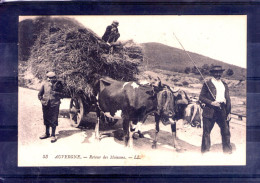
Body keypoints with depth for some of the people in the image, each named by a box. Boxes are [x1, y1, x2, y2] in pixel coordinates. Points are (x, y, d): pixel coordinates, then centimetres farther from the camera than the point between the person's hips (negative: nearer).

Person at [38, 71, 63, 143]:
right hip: (46, 105, 4)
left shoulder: (58, 85, -6)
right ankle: (47, 133, 30)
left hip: (54, 105, -4)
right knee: (46, 119, 14)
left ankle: (53, 135, 7)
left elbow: (60, 95, -7)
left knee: (53, 120, -2)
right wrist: (42, 100, 1)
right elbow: (40, 94, 11)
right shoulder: (45, 84, 3)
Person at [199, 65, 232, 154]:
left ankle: (228, 151, 20)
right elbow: (201, 97, -3)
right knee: (206, 132, 0)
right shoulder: (207, 84, 0)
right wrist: (211, 102, -15)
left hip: (222, 111, 4)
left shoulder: (224, 84, 16)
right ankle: (205, 150, 11)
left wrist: (228, 112, 10)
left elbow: (228, 99, 16)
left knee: (226, 131, 7)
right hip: (210, 111, -4)